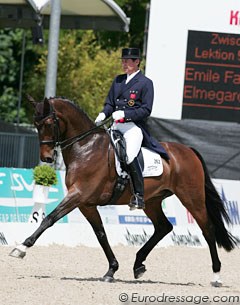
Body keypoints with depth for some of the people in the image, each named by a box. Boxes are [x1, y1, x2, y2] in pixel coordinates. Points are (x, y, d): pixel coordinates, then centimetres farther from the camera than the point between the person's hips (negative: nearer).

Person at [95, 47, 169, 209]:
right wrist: (103, 114, -2)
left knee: (130, 156, -27)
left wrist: (125, 114, -19)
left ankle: (139, 196, -24)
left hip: (134, 127, -7)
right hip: (116, 126, 7)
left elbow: (146, 110, -7)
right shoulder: (118, 80, 18)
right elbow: (110, 103, 20)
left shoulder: (146, 83, -1)